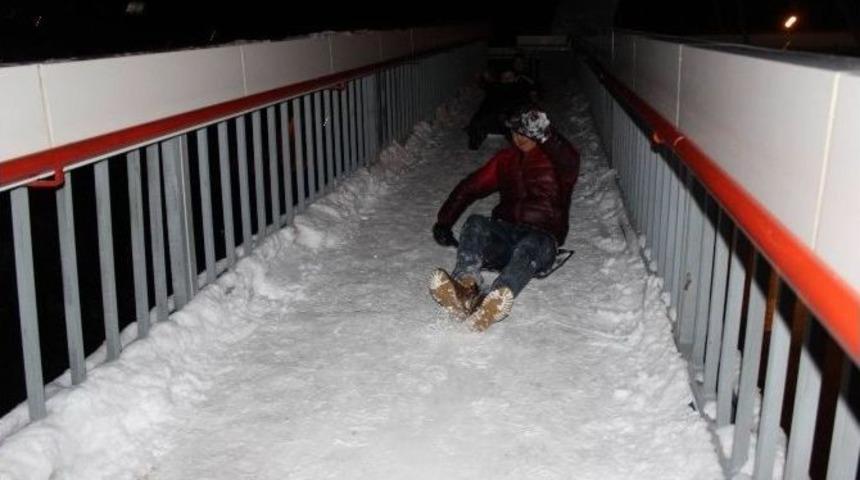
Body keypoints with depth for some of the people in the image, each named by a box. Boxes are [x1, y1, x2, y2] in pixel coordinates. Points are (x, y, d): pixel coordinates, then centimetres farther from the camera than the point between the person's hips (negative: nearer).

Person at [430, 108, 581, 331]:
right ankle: (466, 286, -54)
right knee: (475, 223, -27)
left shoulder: (555, 160, 8)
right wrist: (444, 222, 8)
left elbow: (571, 164, -19)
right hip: (505, 233, 4)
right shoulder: (506, 159, 20)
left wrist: (546, 135, -35)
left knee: (530, 246, -38)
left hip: (541, 236, -4)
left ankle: (490, 303, -65)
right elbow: (469, 187, 18)